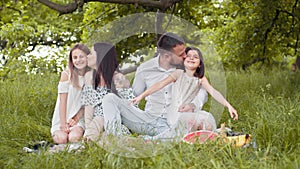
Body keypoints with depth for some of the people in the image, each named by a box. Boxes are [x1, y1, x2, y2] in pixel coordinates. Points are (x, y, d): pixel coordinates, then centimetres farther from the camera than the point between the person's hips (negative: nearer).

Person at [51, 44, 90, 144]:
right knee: (62, 139, -27)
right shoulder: (66, 74, -2)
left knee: (74, 138, -29)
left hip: (79, 118, 1)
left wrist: (76, 119, -12)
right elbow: (63, 101, -6)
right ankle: (57, 133, 4)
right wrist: (63, 123, -13)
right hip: (62, 118, 0)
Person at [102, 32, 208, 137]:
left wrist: (193, 105, -22)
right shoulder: (145, 69, 2)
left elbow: (202, 93, 0)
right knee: (110, 98, -14)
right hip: (148, 120, 2)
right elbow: (134, 95, 11)